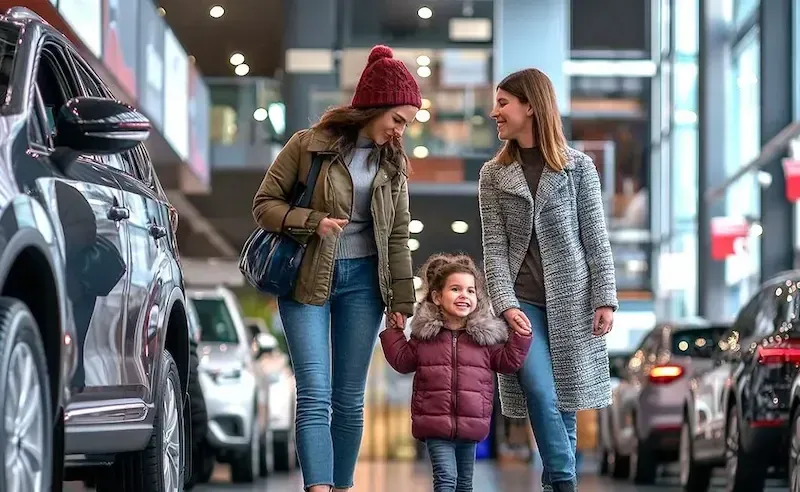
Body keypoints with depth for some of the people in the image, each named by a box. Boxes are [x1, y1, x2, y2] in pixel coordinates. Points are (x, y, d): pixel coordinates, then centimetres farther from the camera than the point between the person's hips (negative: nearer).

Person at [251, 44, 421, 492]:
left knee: (350, 399, 6)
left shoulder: (393, 162, 8)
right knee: (315, 395, -12)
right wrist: (313, 222, -18)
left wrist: (402, 302, 7)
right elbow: (265, 204, -2)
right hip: (308, 281, -4)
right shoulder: (308, 145, -5)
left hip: (363, 281, 4)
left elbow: (398, 236, 10)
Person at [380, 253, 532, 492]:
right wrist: (393, 331, 6)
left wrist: (521, 337, -2)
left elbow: (508, 362, 7)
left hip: (471, 426, 2)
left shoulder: (485, 334, 4)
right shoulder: (425, 332, 2)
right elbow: (402, 360, 9)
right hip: (435, 422, -2)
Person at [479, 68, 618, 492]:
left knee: (565, 400, 4)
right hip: (523, 302, 1)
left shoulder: (578, 167, 1)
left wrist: (605, 299, -6)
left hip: (572, 300, 0)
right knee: (542, 396, -12)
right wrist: (506, 304, -12)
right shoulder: (494, 175, 5)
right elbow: (495, 247, 0)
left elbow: (596, 239, 1)